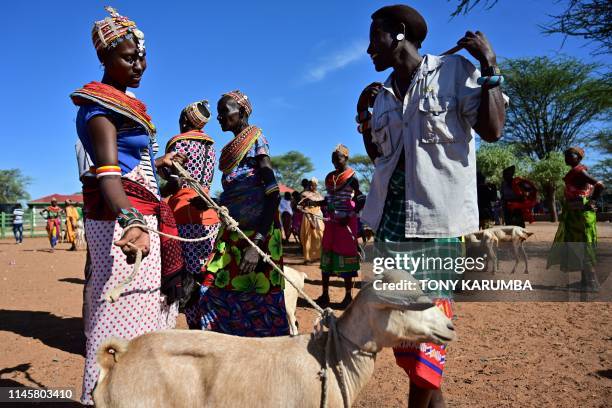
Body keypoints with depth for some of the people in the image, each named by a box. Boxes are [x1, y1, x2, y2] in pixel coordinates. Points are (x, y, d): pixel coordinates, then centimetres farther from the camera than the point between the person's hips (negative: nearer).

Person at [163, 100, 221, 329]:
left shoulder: (179, 142, -1)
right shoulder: (210, 145, 19)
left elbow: (175, 182, -10)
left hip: (185, 214, -7)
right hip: (209, 214, 7)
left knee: (188, 276, -4)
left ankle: (195, 327, -3)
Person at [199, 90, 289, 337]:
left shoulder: (255, 139, -6)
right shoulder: (230, 149, 17)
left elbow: (272, 193, -17)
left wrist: (256, 243, -26)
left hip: (256, 231, -8)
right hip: (232, 231, 8)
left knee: (257, 299, -4)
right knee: (216, 292, 4)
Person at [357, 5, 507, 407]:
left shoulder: (454, 69, 0)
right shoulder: (382, 94, 16)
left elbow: (492, 129, -7)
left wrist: (490, 67, -7)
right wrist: (363, 115, 14)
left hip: (437, 216, -6)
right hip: (390, 217, 7)